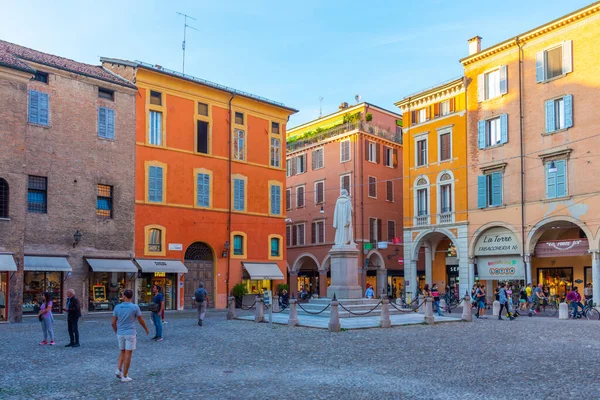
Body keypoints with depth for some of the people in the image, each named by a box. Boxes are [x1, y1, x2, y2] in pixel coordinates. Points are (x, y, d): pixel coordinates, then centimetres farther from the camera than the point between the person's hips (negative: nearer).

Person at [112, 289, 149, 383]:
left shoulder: (117, 307, -2)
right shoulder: (135, 307, -10)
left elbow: (113, 323, 2)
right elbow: (141, 321, -1)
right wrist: (146, 329, 17)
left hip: (120, 334, 3)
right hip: (130, 334, -3)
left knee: (122, 352, 20)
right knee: (128, 354, 2)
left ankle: (119, 370, 4)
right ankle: (125, 376, 4)